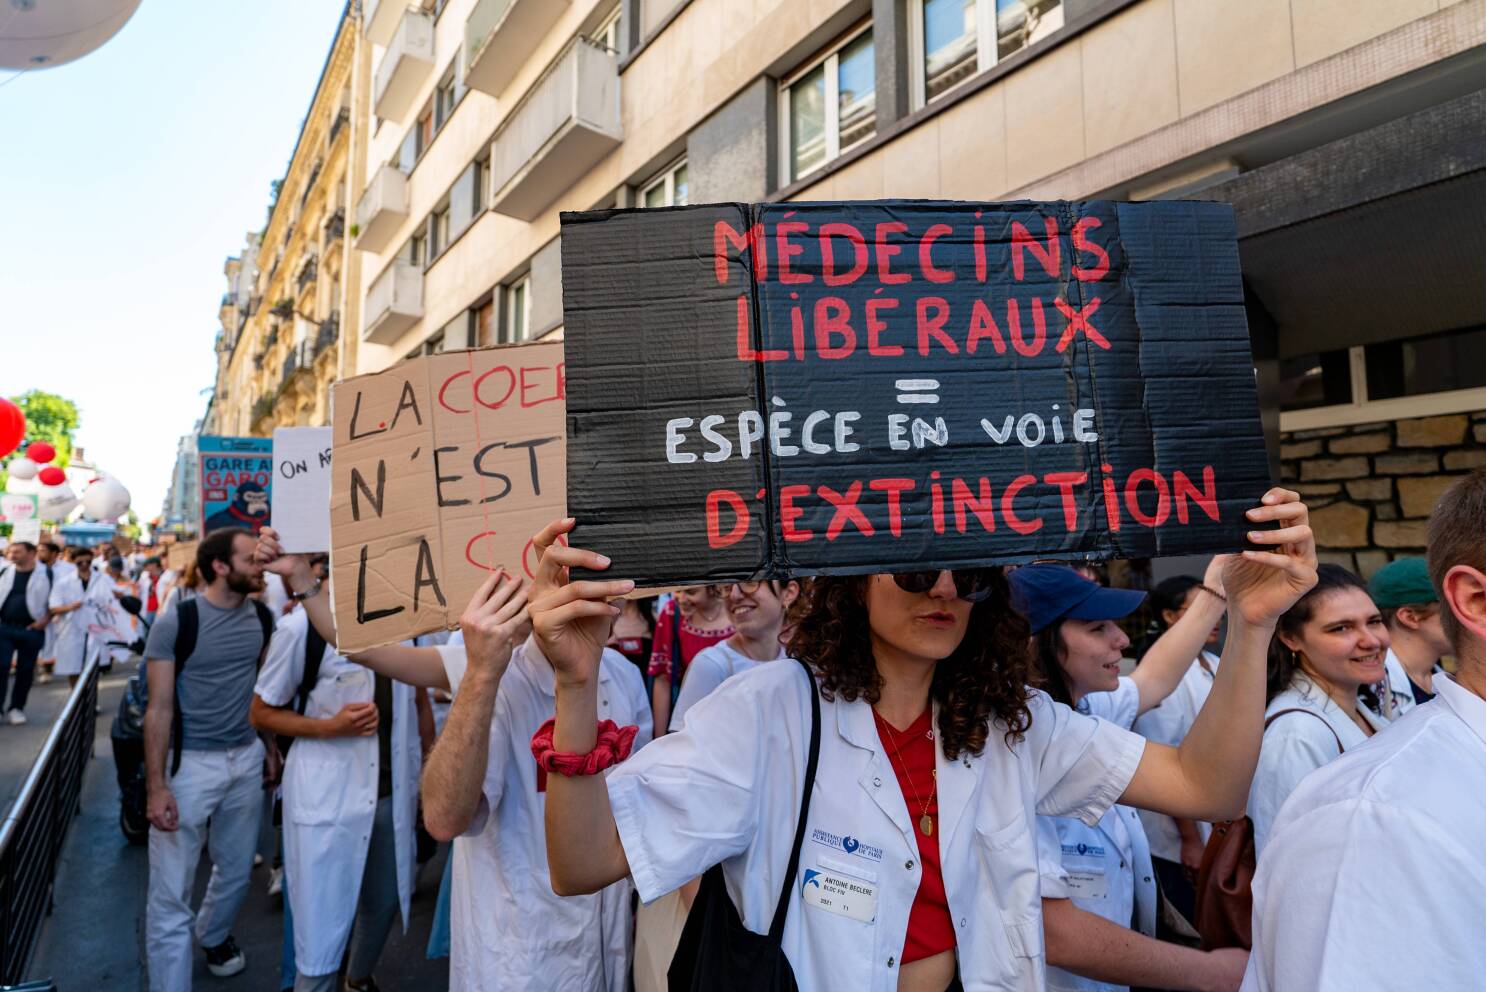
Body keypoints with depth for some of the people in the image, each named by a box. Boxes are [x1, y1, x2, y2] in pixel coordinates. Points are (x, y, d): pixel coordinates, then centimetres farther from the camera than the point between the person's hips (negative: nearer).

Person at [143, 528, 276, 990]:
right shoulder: (176, 621, -14)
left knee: (237, 868, 22)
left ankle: (214, 935, 50)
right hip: (188, 762, -5)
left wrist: (272, 749, 10)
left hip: (246, 758, 5)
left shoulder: (262, 617, 0)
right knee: (171, 890, 4)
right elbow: (159, 708, -12)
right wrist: (156, 785, -14)